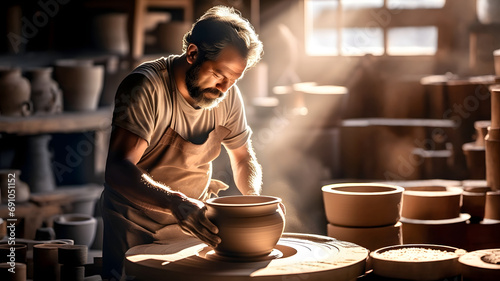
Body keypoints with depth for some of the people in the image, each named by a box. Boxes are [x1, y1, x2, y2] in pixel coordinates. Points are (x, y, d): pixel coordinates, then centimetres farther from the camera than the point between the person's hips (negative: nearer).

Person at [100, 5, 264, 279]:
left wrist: (254, 198, -11)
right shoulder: (147, 87, -23)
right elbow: (117, 170, -32)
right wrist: (175, 202, -47)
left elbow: (244, 159, 11)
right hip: (135, 222, -5)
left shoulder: (228, 94, -4)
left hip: (193, 218, 5)